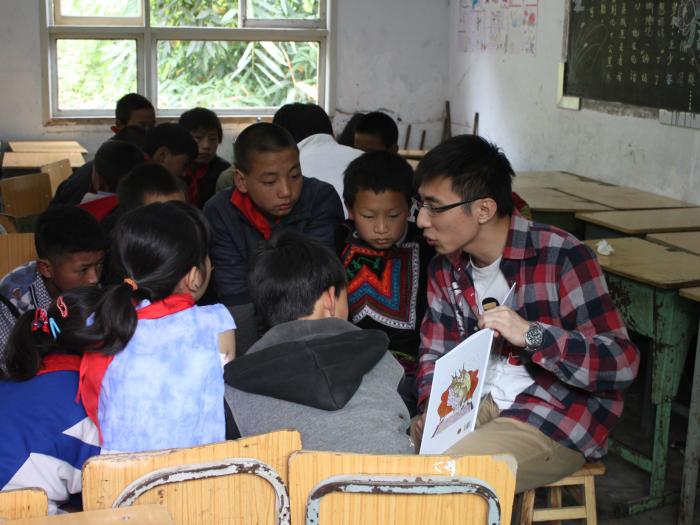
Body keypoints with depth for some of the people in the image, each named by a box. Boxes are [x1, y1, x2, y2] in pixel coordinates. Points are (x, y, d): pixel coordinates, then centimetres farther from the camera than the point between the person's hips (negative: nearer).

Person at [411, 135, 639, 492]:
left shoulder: (561, 257, -18)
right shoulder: (446, 267, 3)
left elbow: (622, 363, -19)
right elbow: (436, 353, 11)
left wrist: (532, 335, -30)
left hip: (560, 421, -6)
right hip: (480, 405, 6)